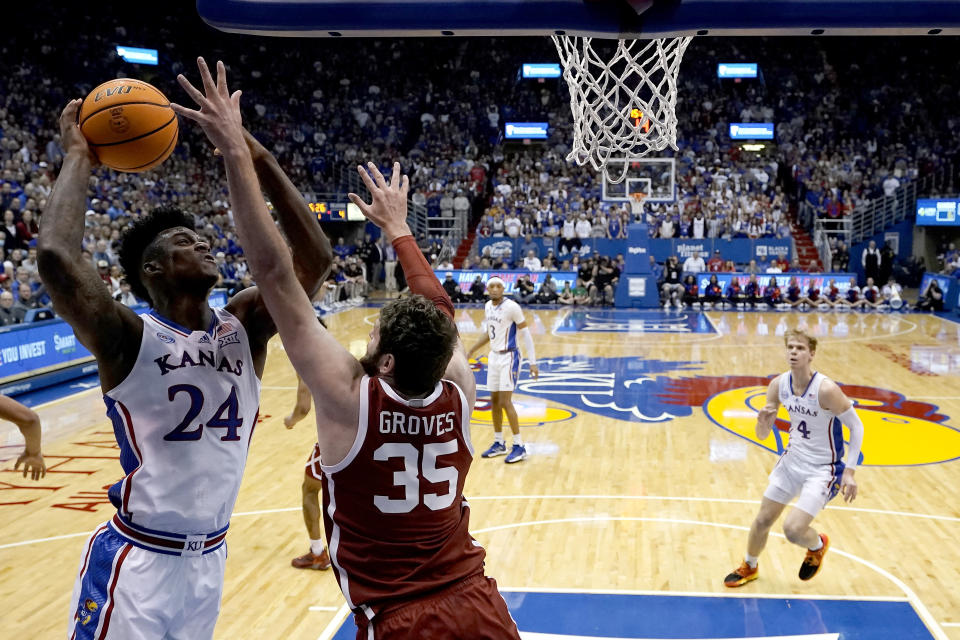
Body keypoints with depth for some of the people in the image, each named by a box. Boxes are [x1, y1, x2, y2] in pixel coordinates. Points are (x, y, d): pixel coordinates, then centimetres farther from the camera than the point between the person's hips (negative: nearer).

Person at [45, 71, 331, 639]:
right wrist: (80, 158, -17)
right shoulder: (130, 339, -14)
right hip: (138, 560, -5)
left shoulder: (243, 328, -1)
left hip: (211, 559, 5)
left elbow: (315, 258, -11)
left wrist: (256, 155, -14)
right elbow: (56, 256, -31)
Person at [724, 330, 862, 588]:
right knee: (763, 520, 11)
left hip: (822, 469, -5)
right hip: (792, 460, 5)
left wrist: (849, 471, -21)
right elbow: (762, 435, 0)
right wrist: (763, 422, -25)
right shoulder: (778, 385, -8)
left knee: (793, 529, -15)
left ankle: (818, 545, 21)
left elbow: (856, 426, -15)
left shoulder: (825, 389, -25)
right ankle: (749, 567, 38)